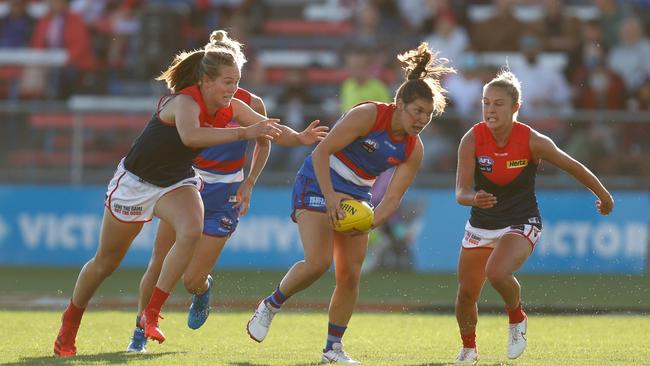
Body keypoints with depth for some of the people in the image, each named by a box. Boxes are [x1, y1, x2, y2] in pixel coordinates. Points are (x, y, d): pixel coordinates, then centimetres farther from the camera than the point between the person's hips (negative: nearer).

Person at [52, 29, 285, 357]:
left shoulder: (232, 108, -11)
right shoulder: (185, 101, -32)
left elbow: (267, 128, -7)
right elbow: (189, 136, -53)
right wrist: (243, 133, -56)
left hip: (176, 183, 5)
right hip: (135, 182, -5)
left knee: (192, 231, -29)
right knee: (106, 262, 9)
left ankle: (151, 314, -19)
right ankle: (69, 325, 34)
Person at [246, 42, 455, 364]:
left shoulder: (413, 150, -4)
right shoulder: (368, 115, -21)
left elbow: (392, 198, -5)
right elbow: (321, 152, -22)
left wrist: (370, 223, -24)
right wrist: (330, 198, -29)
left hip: (355, 199, 6)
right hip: (317, 185, -6)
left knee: (350, 275, -1)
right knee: (318, 262, -21)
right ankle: (270, 306, 3)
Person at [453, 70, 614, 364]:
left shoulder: (532, 141, -20)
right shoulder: (472, 140, -17)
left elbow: (573, 167, -4)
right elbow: (461, 192, -21)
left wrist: (603, 196, 9)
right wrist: (474, 199, -45)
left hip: (521, 224, -3)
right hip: (481, 225, 3)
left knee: (497, 272, -31)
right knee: (466, 294, 6)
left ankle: (517, 319, 1)